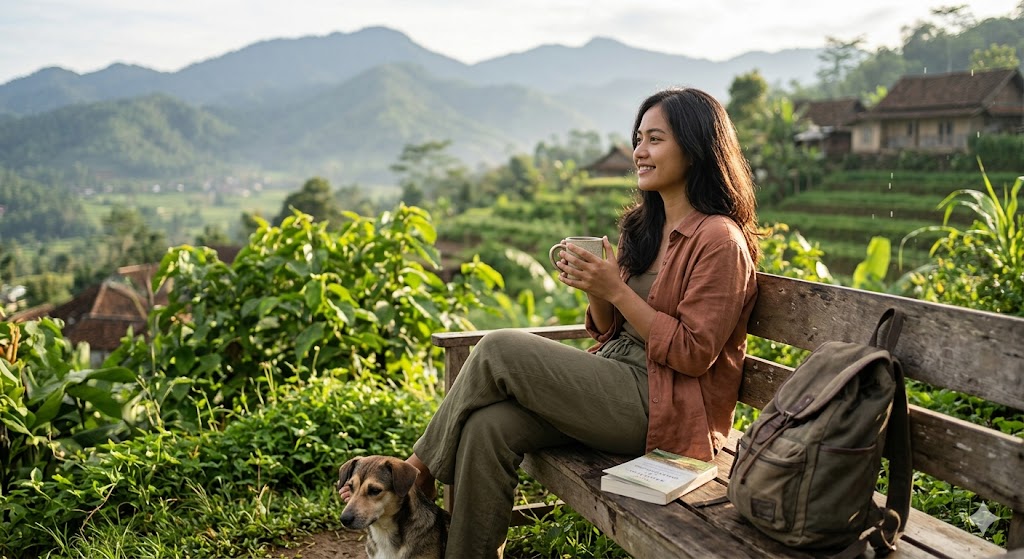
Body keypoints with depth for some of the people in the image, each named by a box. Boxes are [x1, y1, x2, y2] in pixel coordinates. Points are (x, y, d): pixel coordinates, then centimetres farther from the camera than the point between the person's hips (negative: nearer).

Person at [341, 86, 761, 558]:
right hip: (614, 382, 7)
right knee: (489, 426, -18)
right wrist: (593, 288, -5)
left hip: (664, 408, -7)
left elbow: (693, 354, -14)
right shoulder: (646, 226, 14)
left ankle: (420, 466, 1)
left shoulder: (719, 240, -10)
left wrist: (616, 289, -17)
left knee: (500, 349, -18)